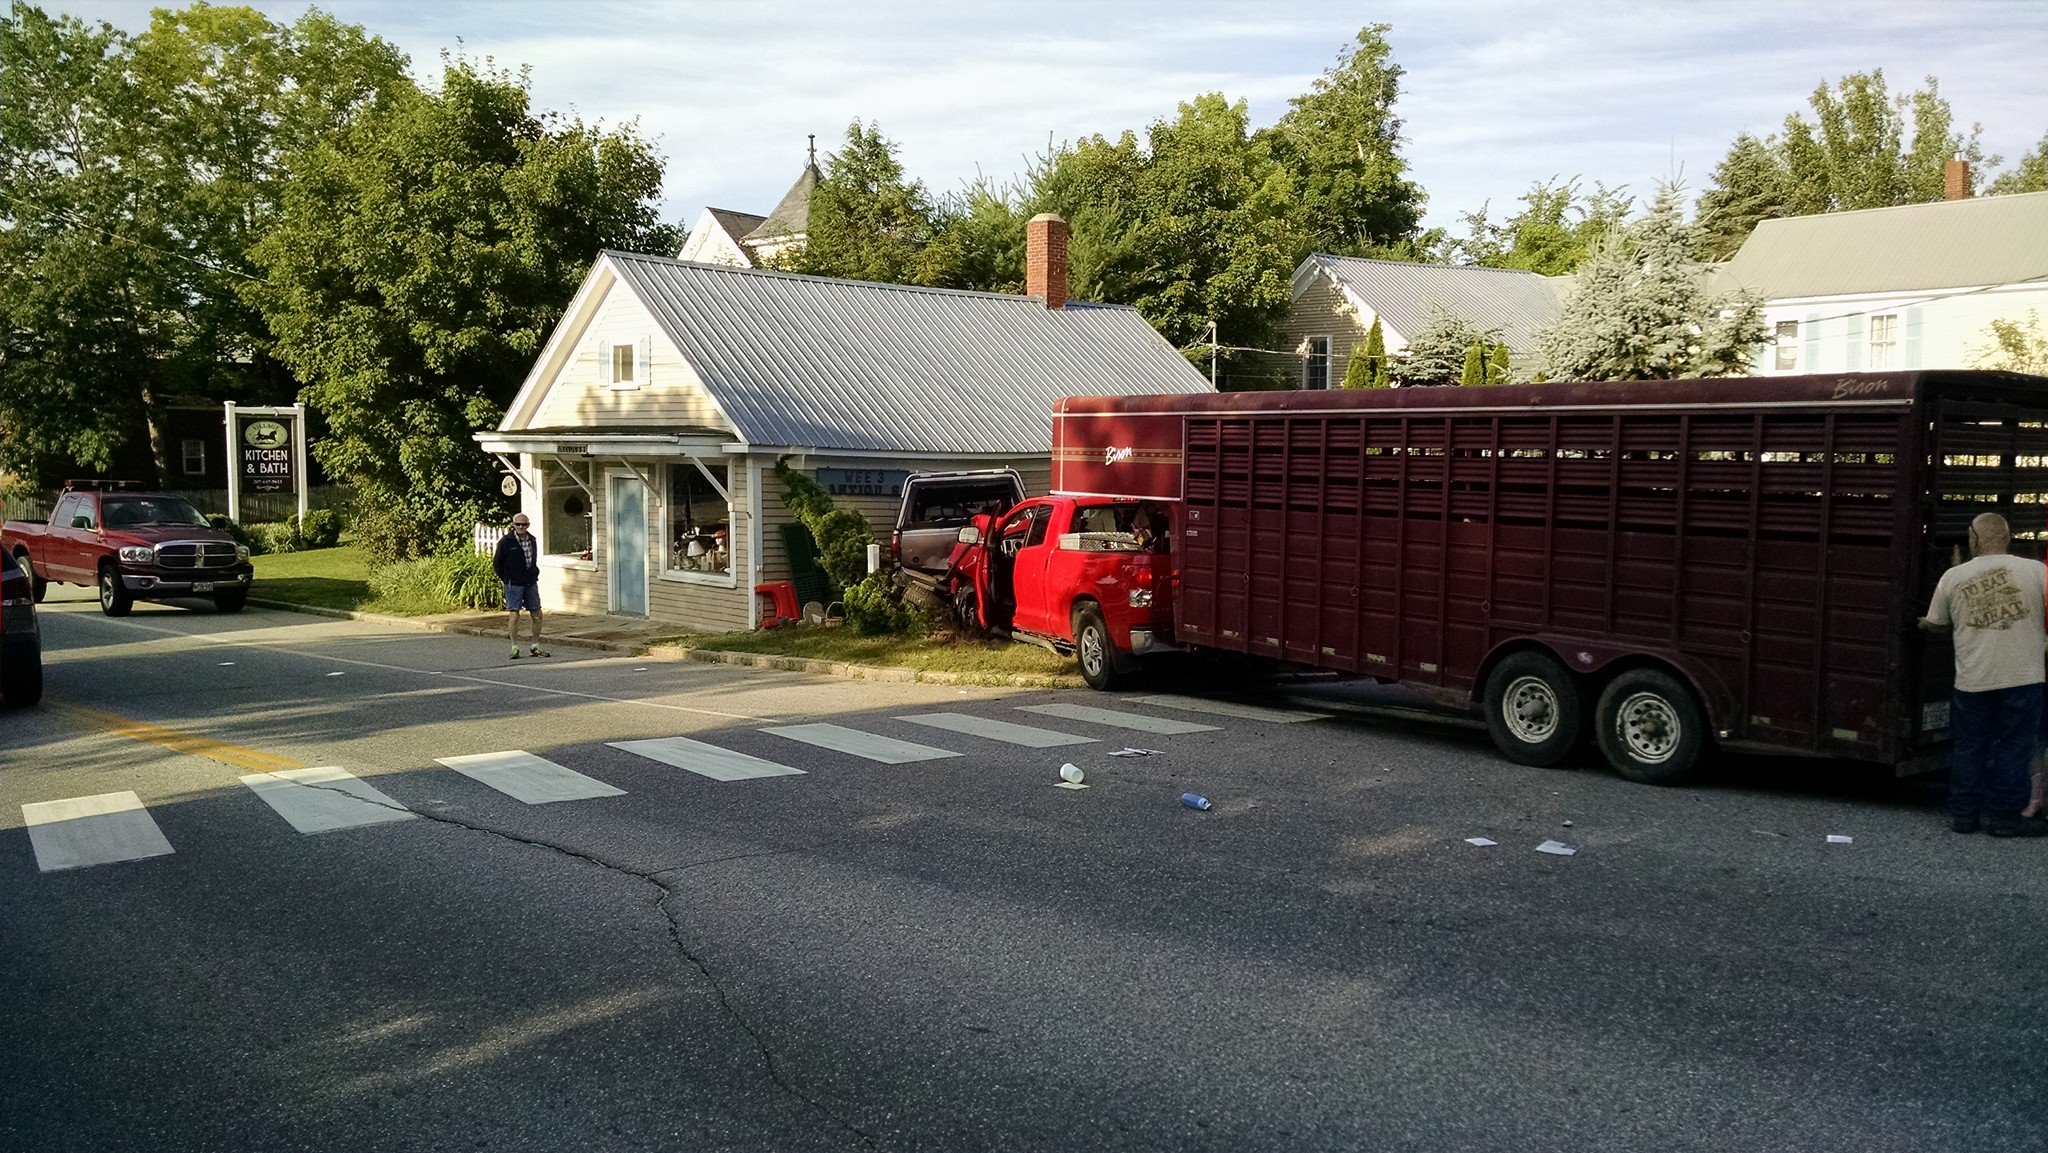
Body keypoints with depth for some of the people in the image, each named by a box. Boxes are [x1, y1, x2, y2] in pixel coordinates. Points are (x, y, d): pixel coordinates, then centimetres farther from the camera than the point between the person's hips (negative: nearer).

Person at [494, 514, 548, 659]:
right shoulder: (506, 541, -7)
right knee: (514, 614, -8)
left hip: (531, 583, 5)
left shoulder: (532, 541, 9)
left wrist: (534, 574, 12)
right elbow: (497, 563, 0)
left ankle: (535, 647, 15)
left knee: (537, 615, 4)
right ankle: (515, 648, 0)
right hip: (514, 584, -5)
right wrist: (506, 578, 1)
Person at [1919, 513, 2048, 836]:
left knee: (1969, 748, 12)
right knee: (2013, 748, 8)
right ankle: (2002, 815, 12)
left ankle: (1963, 813, 18)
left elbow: (1935, 622, 15)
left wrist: (1922, 623, 38)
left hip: (1972, 681, 2)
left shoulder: (1952, 577, 2)